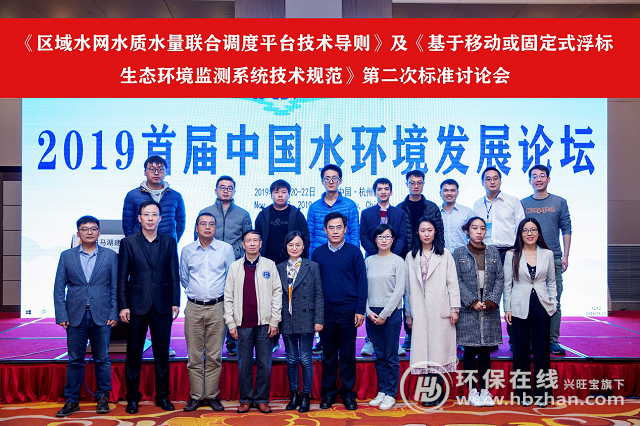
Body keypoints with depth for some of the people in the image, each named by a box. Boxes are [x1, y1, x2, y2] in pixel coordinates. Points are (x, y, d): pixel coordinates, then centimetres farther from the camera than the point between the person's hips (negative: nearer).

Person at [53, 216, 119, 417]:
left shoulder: (110, 256, 4)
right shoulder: (66, 256, 7)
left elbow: (116, 287, 3)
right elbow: (59, 288, 5)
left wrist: (114, 314, -4)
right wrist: (61, 315, -3)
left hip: (101, 317, -1)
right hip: (75, 317, 1)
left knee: (102, 359, 6)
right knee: (74, 360, 6)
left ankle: (103, 398, 18)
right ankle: (71, 401, 17)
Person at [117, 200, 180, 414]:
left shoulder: (169, 242, 6)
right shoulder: (128, 243, 2)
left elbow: (174, 274, 6)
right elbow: (122, 277, 1)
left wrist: (176, 302, 1)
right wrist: (122, 306, -5)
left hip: (162, 306, 1)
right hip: (137, 306, -1)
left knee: (162, 353, 9)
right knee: (134, 354, 7)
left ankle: (163, 396, 20)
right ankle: (132, 397, 19)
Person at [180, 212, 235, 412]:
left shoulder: (226, 249, 2)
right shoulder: (187, 250, 6)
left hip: (217, 307, -1)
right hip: (194, 307, 1)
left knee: (214, 355, 3)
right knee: (194, 355, 4)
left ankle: (212, 395, 13)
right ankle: (196, 396, 14)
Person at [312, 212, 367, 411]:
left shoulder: (354, 252, 0)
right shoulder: (317, 253, 6)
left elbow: (361, 281, 0)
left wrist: (360, 310, -5)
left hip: (348, 311, -2)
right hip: (325, 311, 2)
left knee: (348, 354, 6)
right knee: (328, 353, 10)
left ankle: (348, 392, 18)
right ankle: (328, 392, 21)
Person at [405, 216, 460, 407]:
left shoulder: (445, 254, 6)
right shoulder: (411, 257, 11)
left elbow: (452, 282, 3)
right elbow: (409, 286, 11)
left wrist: (454, 308, -4)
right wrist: (409, 312, 10)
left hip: (440, 310, -2)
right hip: (420, 311, 2)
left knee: (438, 350, -2)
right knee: (424, 350, 2)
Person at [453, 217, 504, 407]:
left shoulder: (493, 252, 10)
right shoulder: (459, 253, 2)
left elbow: (500, 278, 6)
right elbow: (457, 280, -3)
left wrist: (492, 301, -7)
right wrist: (473, 302, -11)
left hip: (489, 308, 2)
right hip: (468, 309, -2)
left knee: (485, 350, 7)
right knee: (470, 350, 2)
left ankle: (485, 390, 15)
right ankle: (472, 390, 11)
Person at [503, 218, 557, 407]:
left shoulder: (547, 254, 5)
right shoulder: (512, 255, 1)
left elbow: (551, 282, 12)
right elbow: (507, 284, 2)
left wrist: (553, 303, 5)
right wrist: (507, 308, 0)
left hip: (542, 306, 1)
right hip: (519, 307, -1)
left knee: (541, 349, 4)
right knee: (521, 350, 4)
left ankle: (541, 392, 17)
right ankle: (523, 392, 15)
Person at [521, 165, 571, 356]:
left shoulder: (559, 202, 8)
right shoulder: (523, 204, 8)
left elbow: (566, 230, 7)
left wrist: (565, 256, 0)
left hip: (554, 258, 0)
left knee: (554, 301, -1)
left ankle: (552, 340, 7)